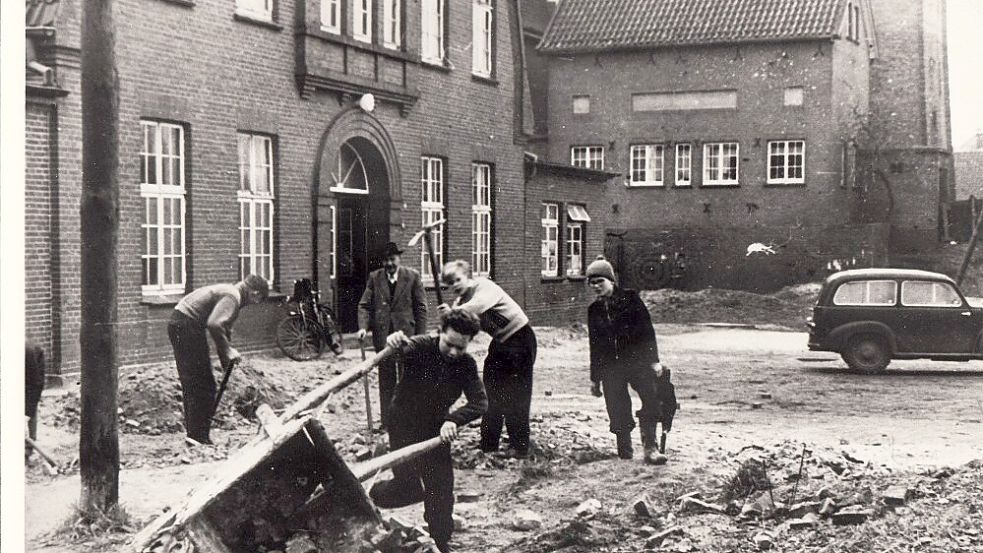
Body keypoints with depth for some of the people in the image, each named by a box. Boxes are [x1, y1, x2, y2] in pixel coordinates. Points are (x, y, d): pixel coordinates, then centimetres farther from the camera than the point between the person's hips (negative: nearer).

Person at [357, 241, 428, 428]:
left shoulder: (412, 277, 1)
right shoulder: (374, 278, 6)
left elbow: (421, 307, 1)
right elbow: (364, 305, 5)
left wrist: (420, 336, -4)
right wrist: (363, 327, -12)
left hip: (407, 334, -2)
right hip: (383, 334, 2)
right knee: (386, 380, 6)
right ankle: (387, 421, 12)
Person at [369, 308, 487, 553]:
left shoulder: (466, 364, -11)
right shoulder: (421, 347, -18)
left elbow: (480, 401, -20)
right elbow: (401, 352, -33)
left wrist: (453, 420, -37)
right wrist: (395, 344, -58)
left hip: (436, 430, 4)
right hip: (404, 427, -3)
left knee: (442, 490, 1)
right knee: (409, 489, -4)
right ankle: (371, 496, 27)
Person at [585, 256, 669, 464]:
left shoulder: (630, 298, 2)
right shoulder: (594, 310, 12)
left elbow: (647, 329, 0)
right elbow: (595, 345, 17)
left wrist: (654, 360, -6)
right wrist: (594, 378, 17)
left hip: (637, 359, -3)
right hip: (610, 367, 3)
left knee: (651, 398, -19)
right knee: (618, 410, 0)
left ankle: (650, 448, -16)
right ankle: (625, 449, 12)